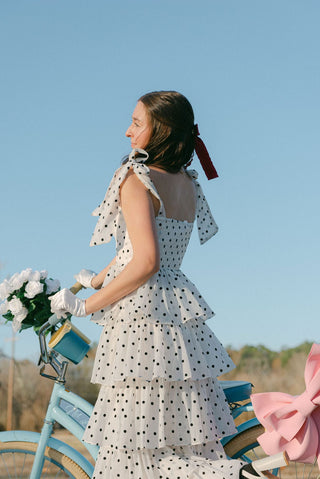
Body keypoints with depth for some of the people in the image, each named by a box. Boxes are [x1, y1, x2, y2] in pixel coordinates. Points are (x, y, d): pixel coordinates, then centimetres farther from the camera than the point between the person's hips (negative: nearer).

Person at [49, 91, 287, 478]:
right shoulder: (188, 184, 14)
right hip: (181, 316, 8)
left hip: (141, 316, -8)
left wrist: (84, 305, -11)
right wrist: (97, 279, 34)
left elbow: (145, 263, -19)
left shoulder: (135, 178, -9)